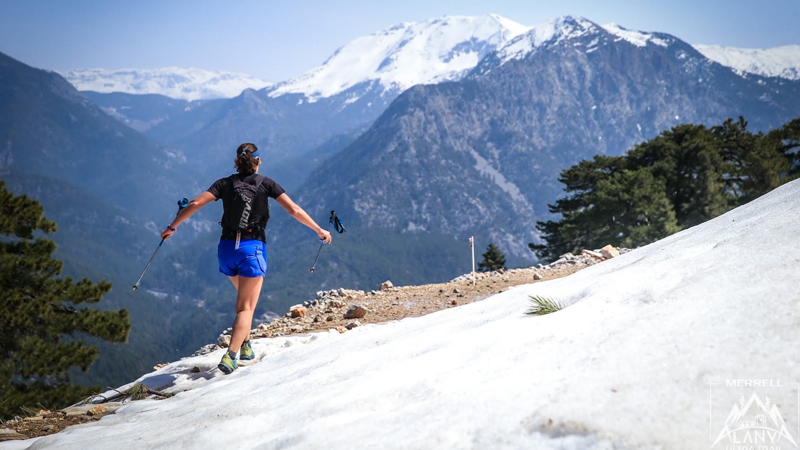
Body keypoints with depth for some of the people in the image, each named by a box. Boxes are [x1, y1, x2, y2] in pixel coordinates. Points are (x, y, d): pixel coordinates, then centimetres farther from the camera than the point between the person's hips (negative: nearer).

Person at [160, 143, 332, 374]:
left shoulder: (225, 183, 5)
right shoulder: (266, 184, -1)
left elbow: (195, 203, -4)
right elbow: (294, 210, -6)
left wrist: (172, 227, 6)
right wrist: (319, 230, 2)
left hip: (227, 248, 3)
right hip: (253, 249, -3)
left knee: (244, 298, 28)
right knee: (246, 307, -1)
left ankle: (245, 344, 24)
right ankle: (230, 355, -18)